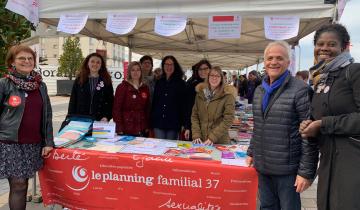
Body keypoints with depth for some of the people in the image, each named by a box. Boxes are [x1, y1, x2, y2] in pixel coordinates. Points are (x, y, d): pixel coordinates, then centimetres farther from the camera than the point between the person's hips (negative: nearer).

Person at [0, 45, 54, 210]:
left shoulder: (40, 85, 8)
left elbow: (47, 115, 8)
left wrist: (48, 142, 3)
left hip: (34, 144, 4)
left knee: (23, 184, 11)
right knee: (18, 185, -2)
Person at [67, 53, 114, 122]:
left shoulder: (106, 81, 5)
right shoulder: (79, 80, 9)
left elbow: (110, 101, 4)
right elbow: (73, 101, 9)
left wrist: (107, 117, -10)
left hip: (99, 121, -1)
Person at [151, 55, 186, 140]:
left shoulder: (180, 83, 1)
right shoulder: (159, 82, 12)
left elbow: (183, 104, -1)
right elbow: (154, 101, 13)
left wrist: (183, 123, -7)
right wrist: (151, 120, 8)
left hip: (173, 123, -3)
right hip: (158, 121, 3)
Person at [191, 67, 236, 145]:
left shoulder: (228, 95, -8)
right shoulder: (200, 93, 4)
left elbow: (228, 119, -13)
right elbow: (194, 116, 4)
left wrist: (212, 138, -18)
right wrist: (196, 135, -8)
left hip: (220, 142, -3)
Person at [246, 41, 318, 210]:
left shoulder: (299, 90, -11)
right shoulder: (259, 90, 9)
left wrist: (306, 171, -15)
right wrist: (251, 153, 14)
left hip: (287, 169, -5)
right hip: (262, 167, 6)